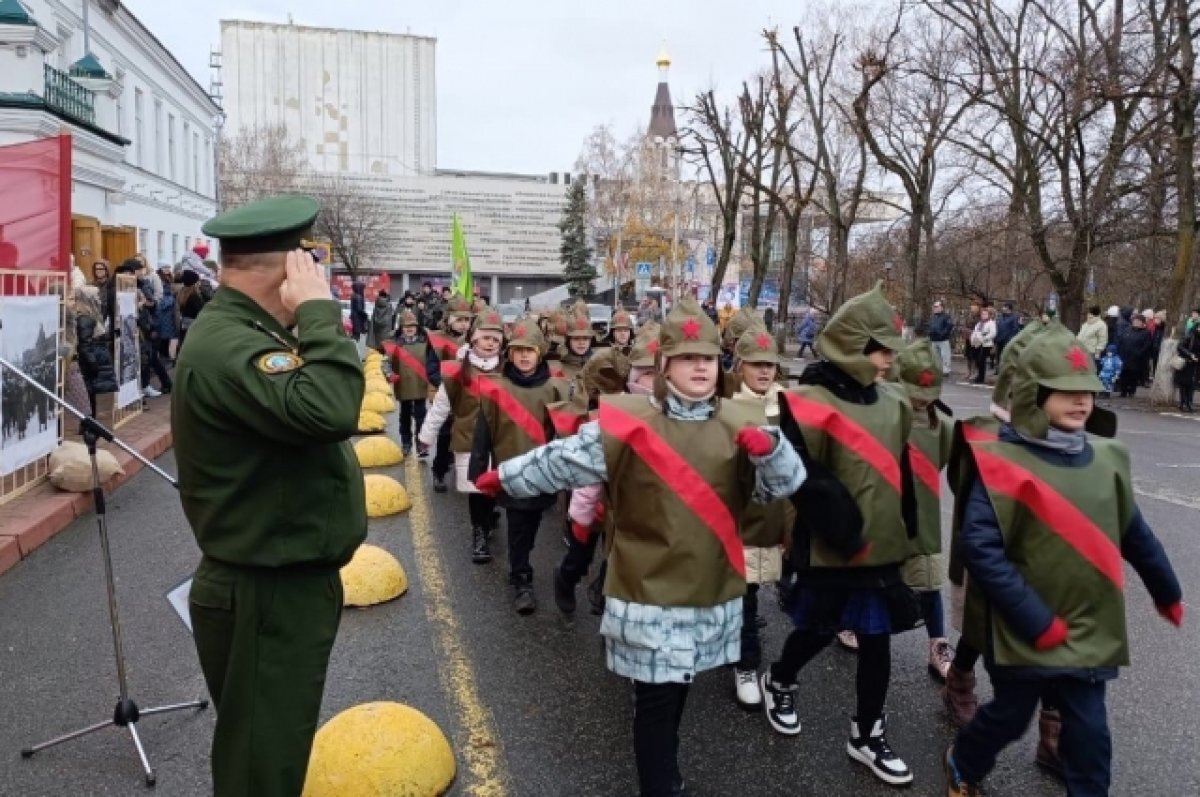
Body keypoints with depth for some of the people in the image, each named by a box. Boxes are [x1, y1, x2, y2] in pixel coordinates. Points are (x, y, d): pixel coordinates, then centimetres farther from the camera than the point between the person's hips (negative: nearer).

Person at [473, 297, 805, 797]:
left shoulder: (740, 426, -1)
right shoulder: (629, 420, -11)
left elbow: (785, 485, -6)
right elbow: (563, 459, -3)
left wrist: (769, 446, -26)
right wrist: (504, 477, 4)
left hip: (712, 591, 4)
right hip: (650, 592, -4)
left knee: (678, 690, 21)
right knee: (657, 699, 2)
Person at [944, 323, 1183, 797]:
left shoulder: (1105, 460, 1)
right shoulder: (1001, 462, -18)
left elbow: (1135, 535, 15)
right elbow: (980, 547, -24)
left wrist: (1167, 592, 25)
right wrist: (1034, 619, -23)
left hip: (1089, 629, 4)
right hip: (1024, 629, -4)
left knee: (1089, 732, 11)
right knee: (1010, 717, 14)